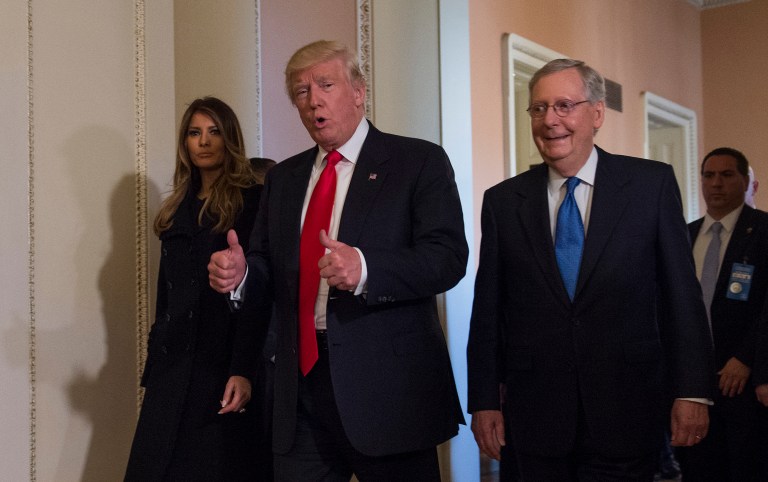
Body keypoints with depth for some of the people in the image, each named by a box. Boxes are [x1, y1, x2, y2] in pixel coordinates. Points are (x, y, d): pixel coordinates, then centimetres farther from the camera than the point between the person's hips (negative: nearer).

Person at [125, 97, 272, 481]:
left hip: (225, 363, -6)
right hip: (174, 366, 6)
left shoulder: (251, 201, -5)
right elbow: (166, 294, 17)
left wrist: (243, 370, -19)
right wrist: (154, 368, 14)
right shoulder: (177, 209, 15)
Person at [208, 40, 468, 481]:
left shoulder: (420, 162, -2)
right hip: (302, 383, 5)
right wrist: (240, 273, -8)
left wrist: (365, 269, -28)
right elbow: (269, 270, 15)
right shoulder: (283, 178, 15)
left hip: (387, 384, -4)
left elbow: (448, 258, -13)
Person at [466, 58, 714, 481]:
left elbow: (681, 293, -1)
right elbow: (487, 311, 5)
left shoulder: (652, 184, 0)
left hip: (625, 413, -1)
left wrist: (692, 392, -5)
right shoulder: (502, 201, 4)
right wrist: (484, 402, 4)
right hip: (537, 414, 2)